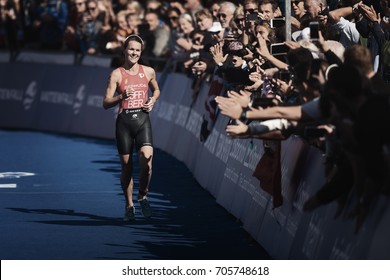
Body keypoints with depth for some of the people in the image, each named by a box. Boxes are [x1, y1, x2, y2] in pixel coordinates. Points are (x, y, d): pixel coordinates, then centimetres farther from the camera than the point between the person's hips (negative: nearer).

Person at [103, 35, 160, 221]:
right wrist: (122, 96, -21)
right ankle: (129, 206, 22)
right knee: (126, 165, 5)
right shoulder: (117, 74, 0)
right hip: (124, 120, -1)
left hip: (142, 118, 1)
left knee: (147, 158, -20)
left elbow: (156, 90, 28)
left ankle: (142, 197, 4)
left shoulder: (148, 72, 8)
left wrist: (153, 101, 7)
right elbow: (106, 103, -4)